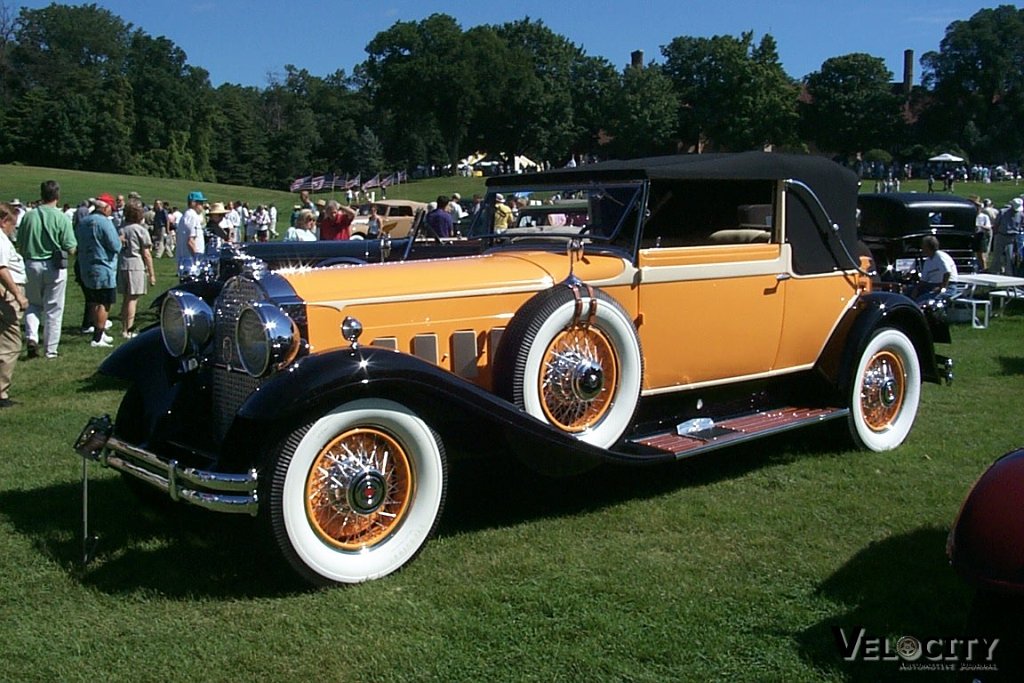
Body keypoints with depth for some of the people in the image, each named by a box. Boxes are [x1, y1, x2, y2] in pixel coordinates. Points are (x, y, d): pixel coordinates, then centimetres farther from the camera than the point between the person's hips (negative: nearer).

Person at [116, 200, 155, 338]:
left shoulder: (121, 229, 10)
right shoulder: (141, 230, -5)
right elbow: (146, 254, -6)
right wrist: (152, 273, -1)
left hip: (121, 265, 6)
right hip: (136, 266, -6)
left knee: (125, 299, 15)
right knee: (133, 299, -5)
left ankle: (124, 328, 21)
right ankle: (128, 331, -7)